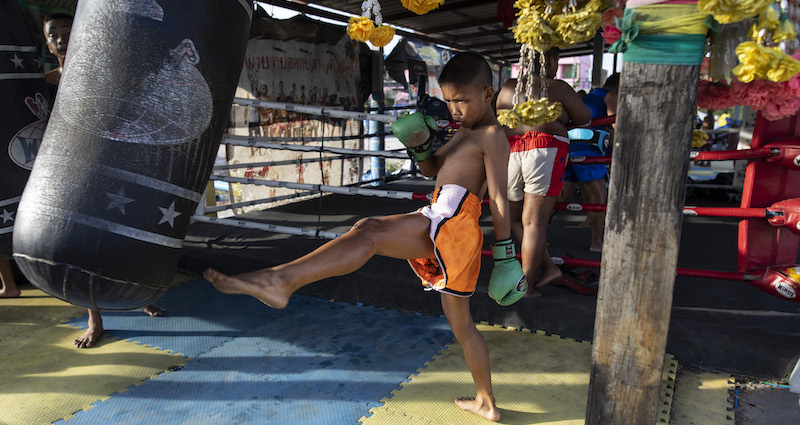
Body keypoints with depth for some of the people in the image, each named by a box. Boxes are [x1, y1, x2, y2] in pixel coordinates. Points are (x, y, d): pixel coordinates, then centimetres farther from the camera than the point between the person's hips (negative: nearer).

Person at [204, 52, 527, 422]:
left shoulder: (492, 134, 1)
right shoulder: (465, 133, 30)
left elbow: (499, 197, -5)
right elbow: (431, 168, 32)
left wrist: (505, 253, -7)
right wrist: (419, 145, 11)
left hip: (451, 218, -10)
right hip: (442, 233, 10)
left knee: (369, 232, -29)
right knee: (460, 323, 17)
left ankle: (281, 279, -44)